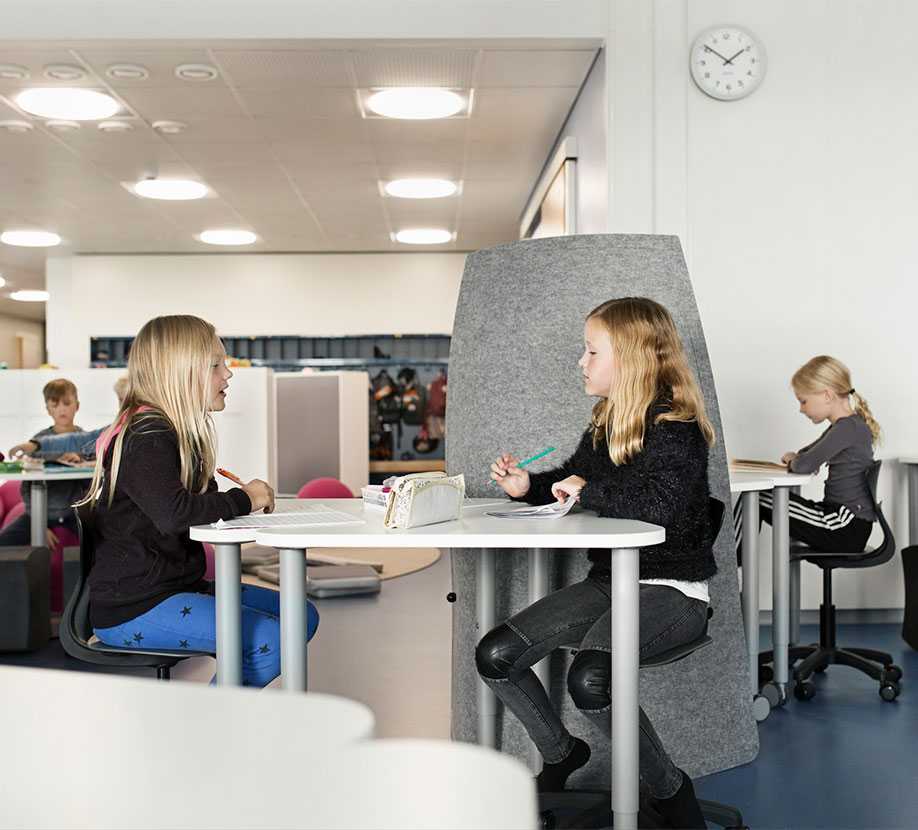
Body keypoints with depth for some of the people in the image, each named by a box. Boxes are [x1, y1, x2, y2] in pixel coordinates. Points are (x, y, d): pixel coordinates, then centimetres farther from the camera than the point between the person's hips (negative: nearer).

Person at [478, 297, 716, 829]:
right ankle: (561, 752, 20)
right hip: (609, 580, 8)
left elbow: (659, 508, -31)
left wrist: (588, 489, -19)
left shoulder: (675, 427, -14)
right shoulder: (607, 423, 11)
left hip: (671, 590, -8)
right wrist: (529, 486, 9)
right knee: (496, 657, -6)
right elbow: (573, 479, 29)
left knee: (590, 680, -33)